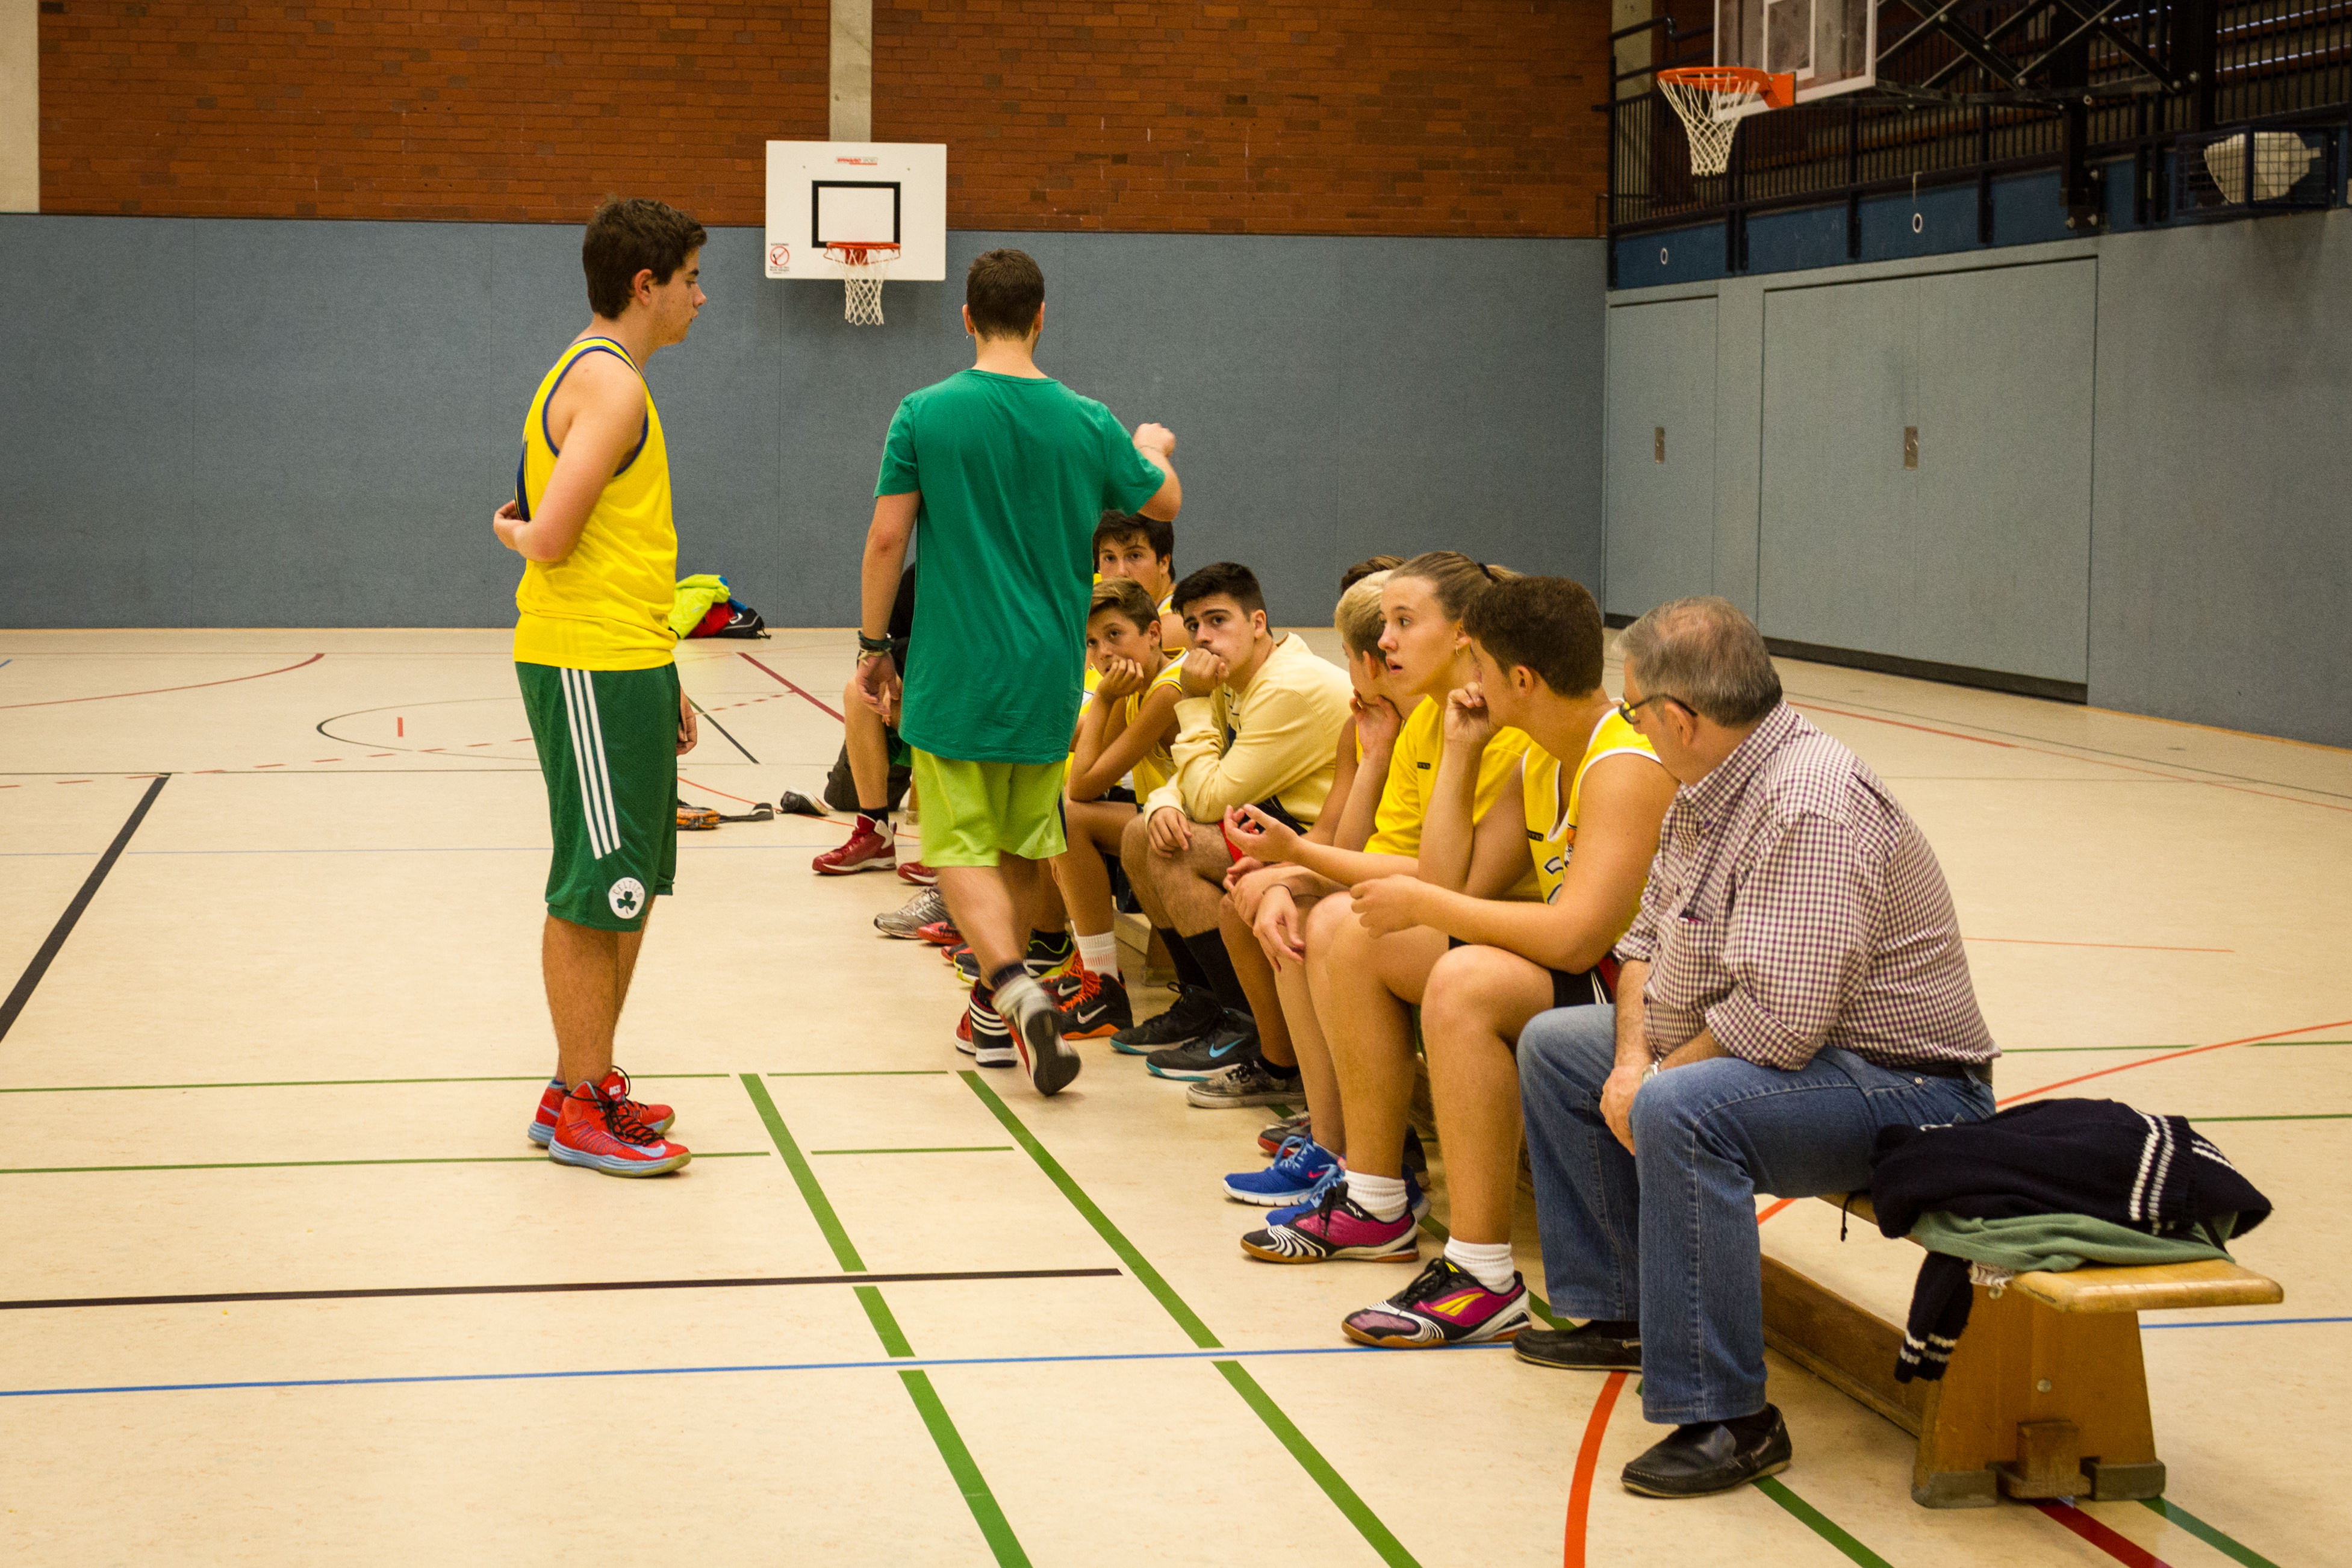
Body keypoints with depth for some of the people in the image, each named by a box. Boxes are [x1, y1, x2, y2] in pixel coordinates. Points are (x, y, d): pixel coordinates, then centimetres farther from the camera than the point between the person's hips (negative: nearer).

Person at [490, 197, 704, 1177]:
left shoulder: (595, 377, 18)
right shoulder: (611, 384, -15)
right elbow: (554, 541, -23)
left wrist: (659, 682, 20)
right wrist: (517, 533, 1)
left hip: (619, 665, 10)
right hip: (593, 666, -10)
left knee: (628, 893, 15)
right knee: (595, 895, -4)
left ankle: (584, 1085, 24)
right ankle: (582, 1113, 3)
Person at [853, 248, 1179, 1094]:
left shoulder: (925, 414, -8)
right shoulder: (1088, 423, -1)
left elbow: (887, 539, -7)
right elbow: (1164, 502, 17)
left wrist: (873, 645, 5)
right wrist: (1155, 448, 40)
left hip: (958, 673, -3)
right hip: (1048, 674, 3)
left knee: (962, 846, -1)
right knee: (1024, 845, 15)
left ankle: (1013, 988, -23)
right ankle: (997, 1013, 24)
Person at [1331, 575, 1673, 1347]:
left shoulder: (1628, 768, -22)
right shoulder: (1541, 762, 9)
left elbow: (1573, 937, -33)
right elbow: (1456, 883, 6)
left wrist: (1421, 904, -22)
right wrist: (1460, 753, 3)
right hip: (1572, 976, 10)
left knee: (1465, 981, -35)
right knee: (1360, 940, 9)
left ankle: (1484, 1279, -30)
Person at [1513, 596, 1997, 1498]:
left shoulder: (1810, 809, -27)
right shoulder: (1708, 789, 6)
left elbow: (1779, 1017, -33)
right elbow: (1651, 937, 14)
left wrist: (1654, 1081, -18)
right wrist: (1631, 1057, -5)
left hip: (1901, 1088, -11)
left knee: (1681, 1112, -37)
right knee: (1554, 1048, 17)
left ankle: (1728, 1420, -31)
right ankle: (1619, 1313, 23)